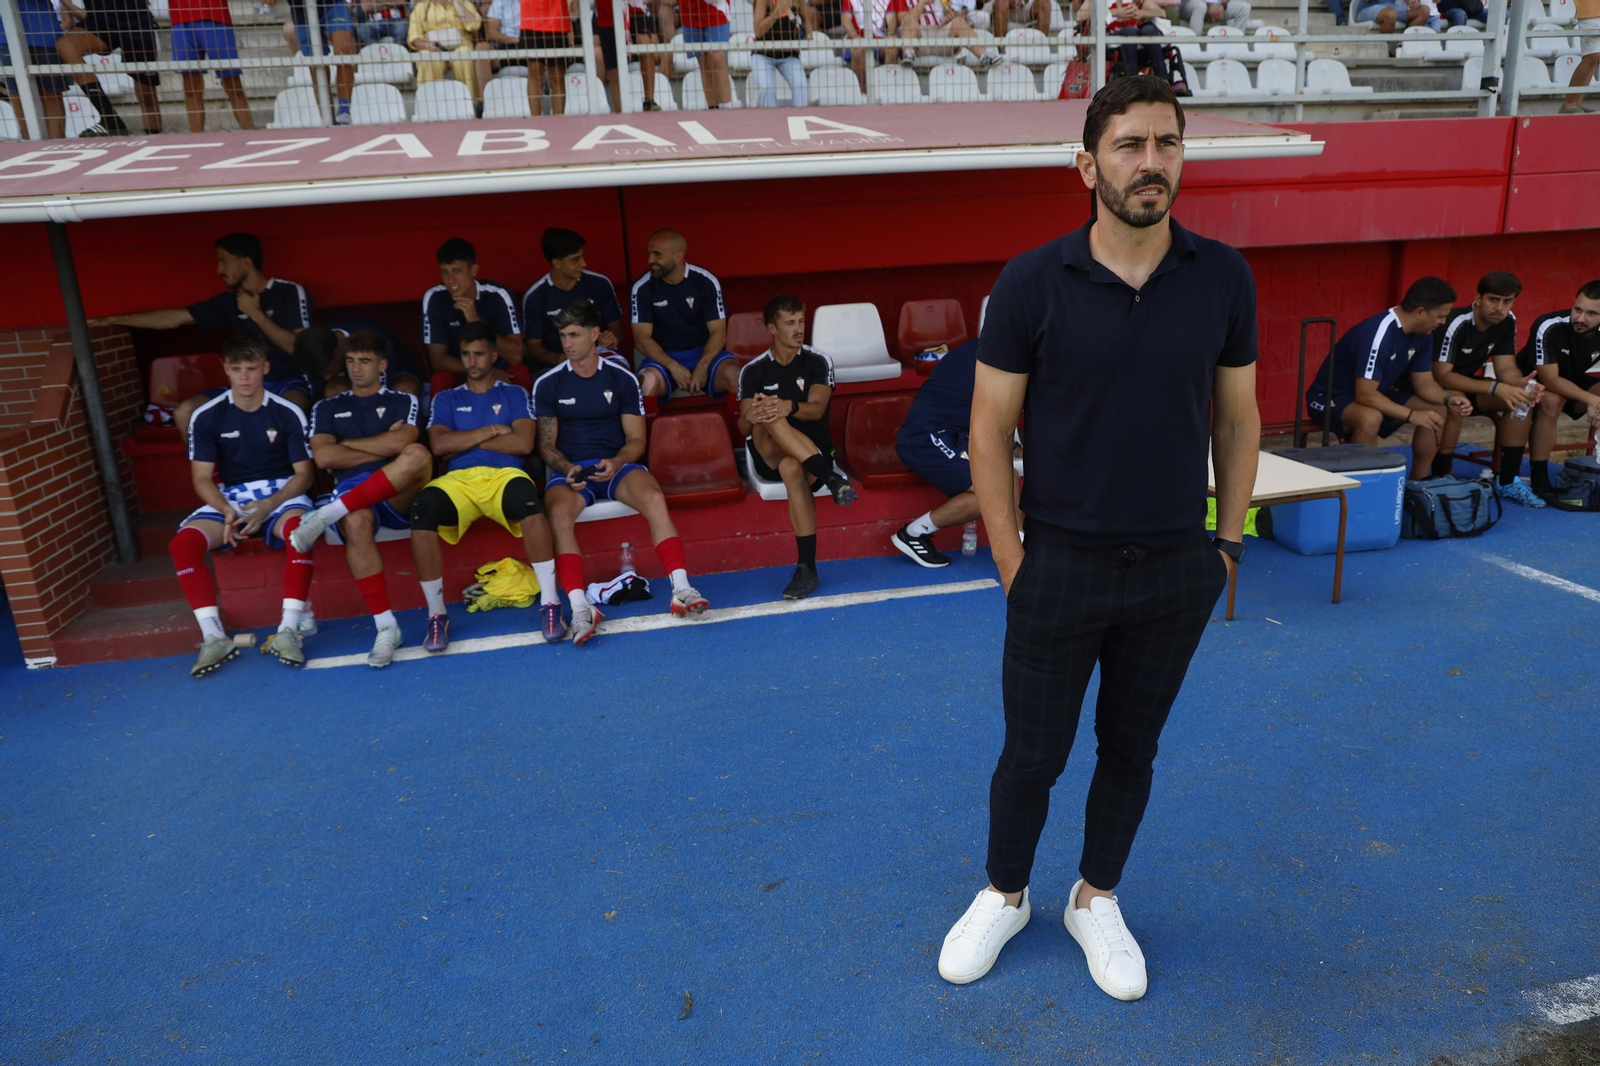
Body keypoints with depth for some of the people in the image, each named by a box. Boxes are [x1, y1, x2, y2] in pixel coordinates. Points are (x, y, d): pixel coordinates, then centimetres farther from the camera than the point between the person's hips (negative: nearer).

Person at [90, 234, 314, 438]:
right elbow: (174, 318, 16)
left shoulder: (290, 292, -4)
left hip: (292, 382, -6)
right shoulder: (229, 301, 11)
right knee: (185, 413, -11)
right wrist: (115, 320, 17)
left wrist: (256, 314, -10)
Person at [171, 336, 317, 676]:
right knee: (182, 544, -25)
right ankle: (213, 636, -22)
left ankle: (288, 631, -35)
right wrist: (228, 511, -19)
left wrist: (269, 506, -19)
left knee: (299, 528, -37)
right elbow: (202, 478, 1)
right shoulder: (206, 417, 0)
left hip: (282, 493, -2)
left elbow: (303, 473, -3)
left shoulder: (288, 413, -4)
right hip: (230, 498, 2)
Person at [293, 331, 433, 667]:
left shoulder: (404, 401, 18)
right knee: (356, 523, -38)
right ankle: (386, 627, -35)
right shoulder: (327, 408, 23)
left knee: (418, 455, -34)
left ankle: (327, 515, -33)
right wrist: (383, 449, 3)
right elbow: (323, 458, 5)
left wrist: (346, 444, 5)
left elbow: (400, 442, -4)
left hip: (399, 497, 0)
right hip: (352, 493, 1)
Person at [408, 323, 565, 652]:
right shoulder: (446, 399, 24)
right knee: (423, 507, -33)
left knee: (526, 498, -39)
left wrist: (464, 442, 4)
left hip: (504, 474, -1)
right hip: (457, 479, 2)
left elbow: (523, 444, 1)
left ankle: (550, 603, -33)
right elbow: (438, 445, 5)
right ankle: (436, 614, -21)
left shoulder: (514, 394, 19)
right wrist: (491, 431, 3)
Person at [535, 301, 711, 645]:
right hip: (569, 469, 0)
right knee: (559, 512, -34)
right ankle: (580, 607, -40)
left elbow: (636, 440, 5)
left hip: (617, 464, 0)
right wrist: (567, 469, -15)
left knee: (654, 497, -31)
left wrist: (617, 462, -17)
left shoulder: (622, 379, 5)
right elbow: (546, 444, 7)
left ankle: (681, 590, -34)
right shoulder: (547, 384, 5)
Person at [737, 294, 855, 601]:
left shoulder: (818, 362, 4)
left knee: (792, 468, -39)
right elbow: (743, 428, -1)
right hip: (767, 455, 1)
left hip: (814, 450, -1)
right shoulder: (753, 370, 7)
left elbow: (816, 409, -13)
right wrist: (751, 417, -27)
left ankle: (807, 567, -43)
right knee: (769, 422, -34)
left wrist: (790, 407, -36)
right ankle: (831, 478, -48)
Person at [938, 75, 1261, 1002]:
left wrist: (1229, 542, 5)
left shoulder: (1225, 278, -3)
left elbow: (1238, 419, 6)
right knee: (1032, 754, 12)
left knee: (1131, 749, 18)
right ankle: (1006, 896, 38)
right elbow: (991, 427, -6)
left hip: (1177, 570, 3)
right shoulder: (1033, 281, -10)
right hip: (1060, 567, -2)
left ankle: (1097, 900, 41)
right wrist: (1009, 558, -7)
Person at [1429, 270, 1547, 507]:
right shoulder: (1456, 323, -28)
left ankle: (1508, 483, -5)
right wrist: (1496, 387, -39)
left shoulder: (1508, 322, -6)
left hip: (1466, 384, 7)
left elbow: (1506, 367, -5)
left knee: (1520, 401, -14)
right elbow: (1441, 376, -33)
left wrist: (1520, 384, -30)